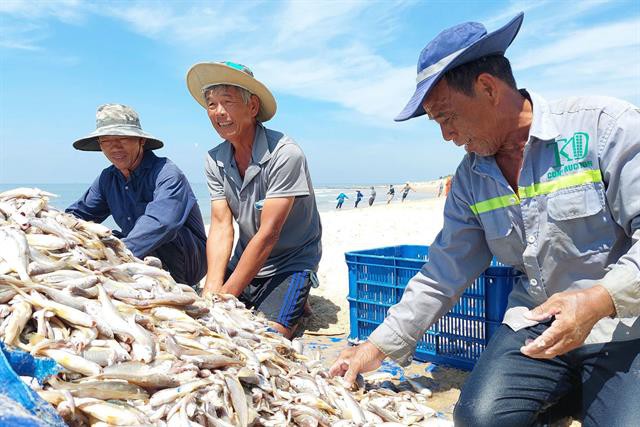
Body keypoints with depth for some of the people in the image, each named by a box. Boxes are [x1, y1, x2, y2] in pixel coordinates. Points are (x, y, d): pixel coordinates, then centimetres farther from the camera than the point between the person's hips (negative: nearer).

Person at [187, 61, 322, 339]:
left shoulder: (284, 154, -22)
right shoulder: (215, 160, -1)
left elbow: (268, 235, -24)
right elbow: (221, 226, -7)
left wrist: (225, 295, -24)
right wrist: (211, 290, -21)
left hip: (291, 263, -5)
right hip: (245, 261, 6)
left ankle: (293, 305, 10)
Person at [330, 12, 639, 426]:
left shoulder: (605, 126, -11)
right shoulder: (470, 178, 4)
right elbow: (441, 276, 7)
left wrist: (601, 299, -29)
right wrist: (378, 346, 4)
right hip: (536, 323, 4)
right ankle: (574, 387, 9)